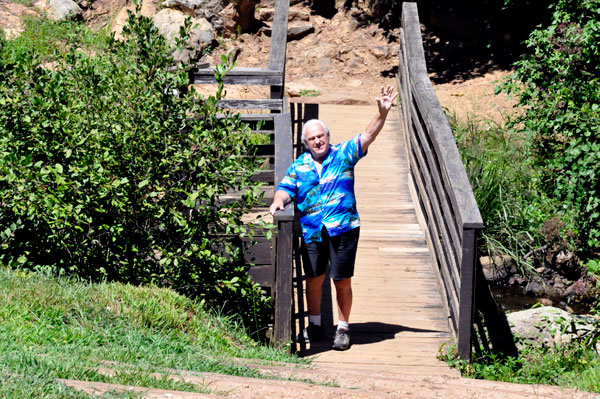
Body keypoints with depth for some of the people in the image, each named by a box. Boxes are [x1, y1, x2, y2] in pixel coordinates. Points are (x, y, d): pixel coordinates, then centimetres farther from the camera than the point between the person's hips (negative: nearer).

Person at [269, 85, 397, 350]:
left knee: (342, 281, 1)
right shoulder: (299, 166, 11)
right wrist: (279, 200, -16)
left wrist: (382, 113, -18)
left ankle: (343, 329, 14)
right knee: (313, 280, 8)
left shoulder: (344, 154, 4)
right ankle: (314, 326, 25)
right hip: (312, 232, 2)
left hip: (343, 228, -2)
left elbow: (368, 136, -4)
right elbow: (286, 188, 7)